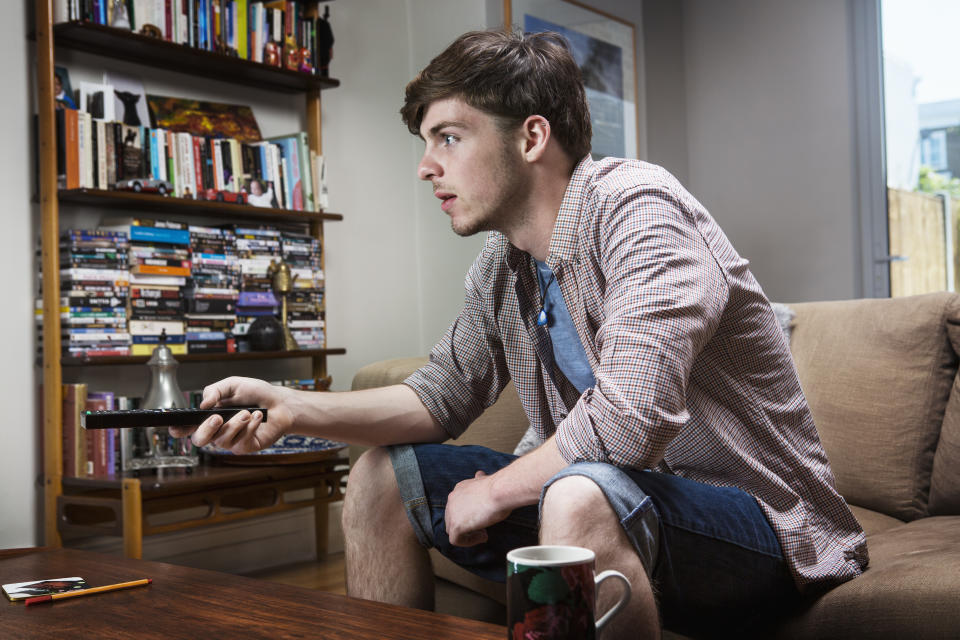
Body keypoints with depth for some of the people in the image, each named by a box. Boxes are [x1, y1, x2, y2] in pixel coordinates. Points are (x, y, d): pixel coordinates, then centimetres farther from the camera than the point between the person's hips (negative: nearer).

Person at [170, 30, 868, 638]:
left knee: (583, 496, -40)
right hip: (610, 504, 8)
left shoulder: (634, 207, -21)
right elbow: (442, 396, 11)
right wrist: (295, 407, -5)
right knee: (382, 475, 5)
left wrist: (492, 491, -15)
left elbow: (631, 416, -33)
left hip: (756, 519, -8)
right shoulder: (501, 265, 5)